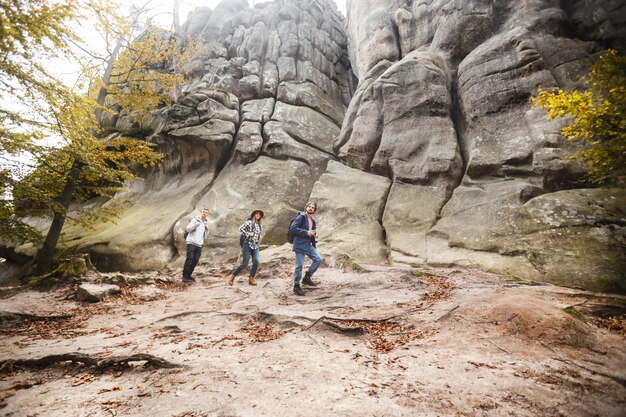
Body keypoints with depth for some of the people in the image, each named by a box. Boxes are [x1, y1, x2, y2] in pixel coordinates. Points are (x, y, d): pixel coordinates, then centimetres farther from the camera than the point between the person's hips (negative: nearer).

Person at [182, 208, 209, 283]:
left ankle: (188, 275, 12)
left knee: (195, 261, 1)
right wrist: (195, 225, -17)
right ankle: (185, 276, -10)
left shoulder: (205, 224, 20)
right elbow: (187, 229, -4)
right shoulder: (195, 220, 3)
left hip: (199, 245, 6)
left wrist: (207, 230, 5)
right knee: (189, 259, -13)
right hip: (191, 243, -6)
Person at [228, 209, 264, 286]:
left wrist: (259, 237, 10)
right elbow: (241, 228, -13)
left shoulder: (259, 225, 15)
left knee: (256, 262, -12)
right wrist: (248, 234, -16)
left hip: (255, 246, 6)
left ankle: (251, 279, -1)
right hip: (248, 244, -6)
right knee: (245, 263, -7)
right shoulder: (249, 222, -5)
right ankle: (232, 276, 11)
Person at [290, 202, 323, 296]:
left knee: (318, 259, -3)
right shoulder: (301, 216, -6)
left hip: (309, 244, 7)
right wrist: (306, 232, -18)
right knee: (299, 265, -5)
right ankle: (296, 286, 9)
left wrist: (314, 236, 5)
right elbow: (292, 228, -17)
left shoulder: (313, 221, 17)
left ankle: (307, 278, 12)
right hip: (300, 244, -7)